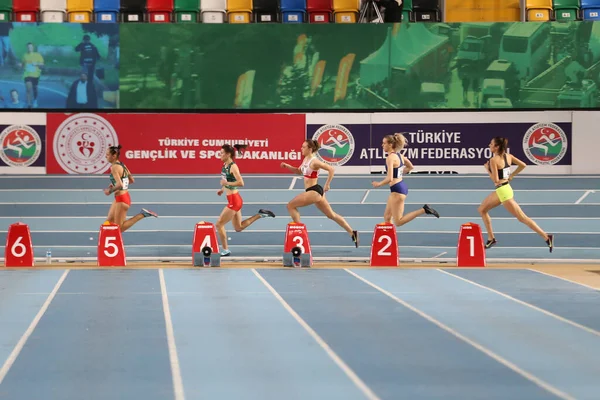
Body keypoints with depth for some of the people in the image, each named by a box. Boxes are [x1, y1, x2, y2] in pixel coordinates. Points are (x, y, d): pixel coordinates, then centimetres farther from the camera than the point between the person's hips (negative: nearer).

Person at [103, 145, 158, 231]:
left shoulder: (114, 167, -19)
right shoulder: (122, 165, 8)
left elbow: (119, 185, -29)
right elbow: (132, 180, 16)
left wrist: (110, 191, -13)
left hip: (121, 199, -10)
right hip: (119, 198, 10)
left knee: (119, 228, -3)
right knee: (109, 223, 15)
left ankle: (142, 214, -8)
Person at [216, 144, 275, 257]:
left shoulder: (233, 167, -18)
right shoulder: (225, 165, 8)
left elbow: (241, 183, -25)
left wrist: (226, 183, -23)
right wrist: (223, 189, 10)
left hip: (234, 200, -10)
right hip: (232, 200, 10)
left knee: (219, 224, -2)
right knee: (239, 228, 18)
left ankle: (225, 250, 8)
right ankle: (260, 215, 21)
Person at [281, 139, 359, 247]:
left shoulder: (314, 161, -17)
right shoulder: (305, 159, 10)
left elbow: (331, 169, -20)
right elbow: (299, 171, 26)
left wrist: (327, 185, -17)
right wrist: (287, 166, 12)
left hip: (314, 191, -10)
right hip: (313, 191, 10)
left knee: (291, 206, -6)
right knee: (331, 215, 14)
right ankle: (352, 233, 16)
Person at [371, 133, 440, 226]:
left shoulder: (390, 158, -19)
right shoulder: (399, 155, 8)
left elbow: (389, 179, -25)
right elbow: (410, 167, 25)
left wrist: (378, 184, -9)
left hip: (397, 189, -10)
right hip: (402, 186, 10)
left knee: (398, 222, -6)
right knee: (387, 217, 16)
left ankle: (423, 210, -15)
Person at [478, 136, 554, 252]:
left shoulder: (493, 160, -19)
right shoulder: (508, 156, 5)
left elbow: (495, 180, -21)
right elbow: (523, 165, 8)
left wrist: (487, 169, -8)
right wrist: (511, 176, 15)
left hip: (503, 191, -9)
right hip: (501, 190, 9)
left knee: (522, 218, -2)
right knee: (482, 209, 14)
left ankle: (546, 237, -3)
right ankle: (491, 238, 18)